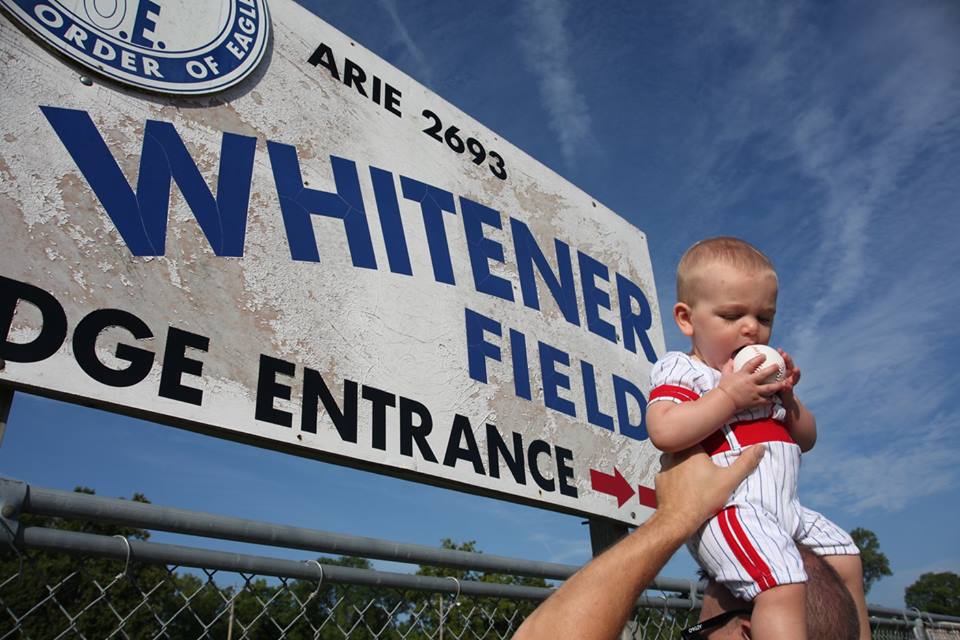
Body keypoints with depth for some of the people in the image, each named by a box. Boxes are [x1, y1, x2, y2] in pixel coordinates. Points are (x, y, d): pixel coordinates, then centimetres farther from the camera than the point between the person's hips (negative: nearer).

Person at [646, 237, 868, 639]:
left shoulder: (757, 377, 22)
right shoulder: (678, 371, -3)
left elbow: (806, 439, 24)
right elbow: (665, 433, -23)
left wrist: (787, 397, 5)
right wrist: (729, 396, -17)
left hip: (784, 509, 9)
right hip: (726, 509, -9)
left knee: (845, 558, 20)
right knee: (783, 583, -28)